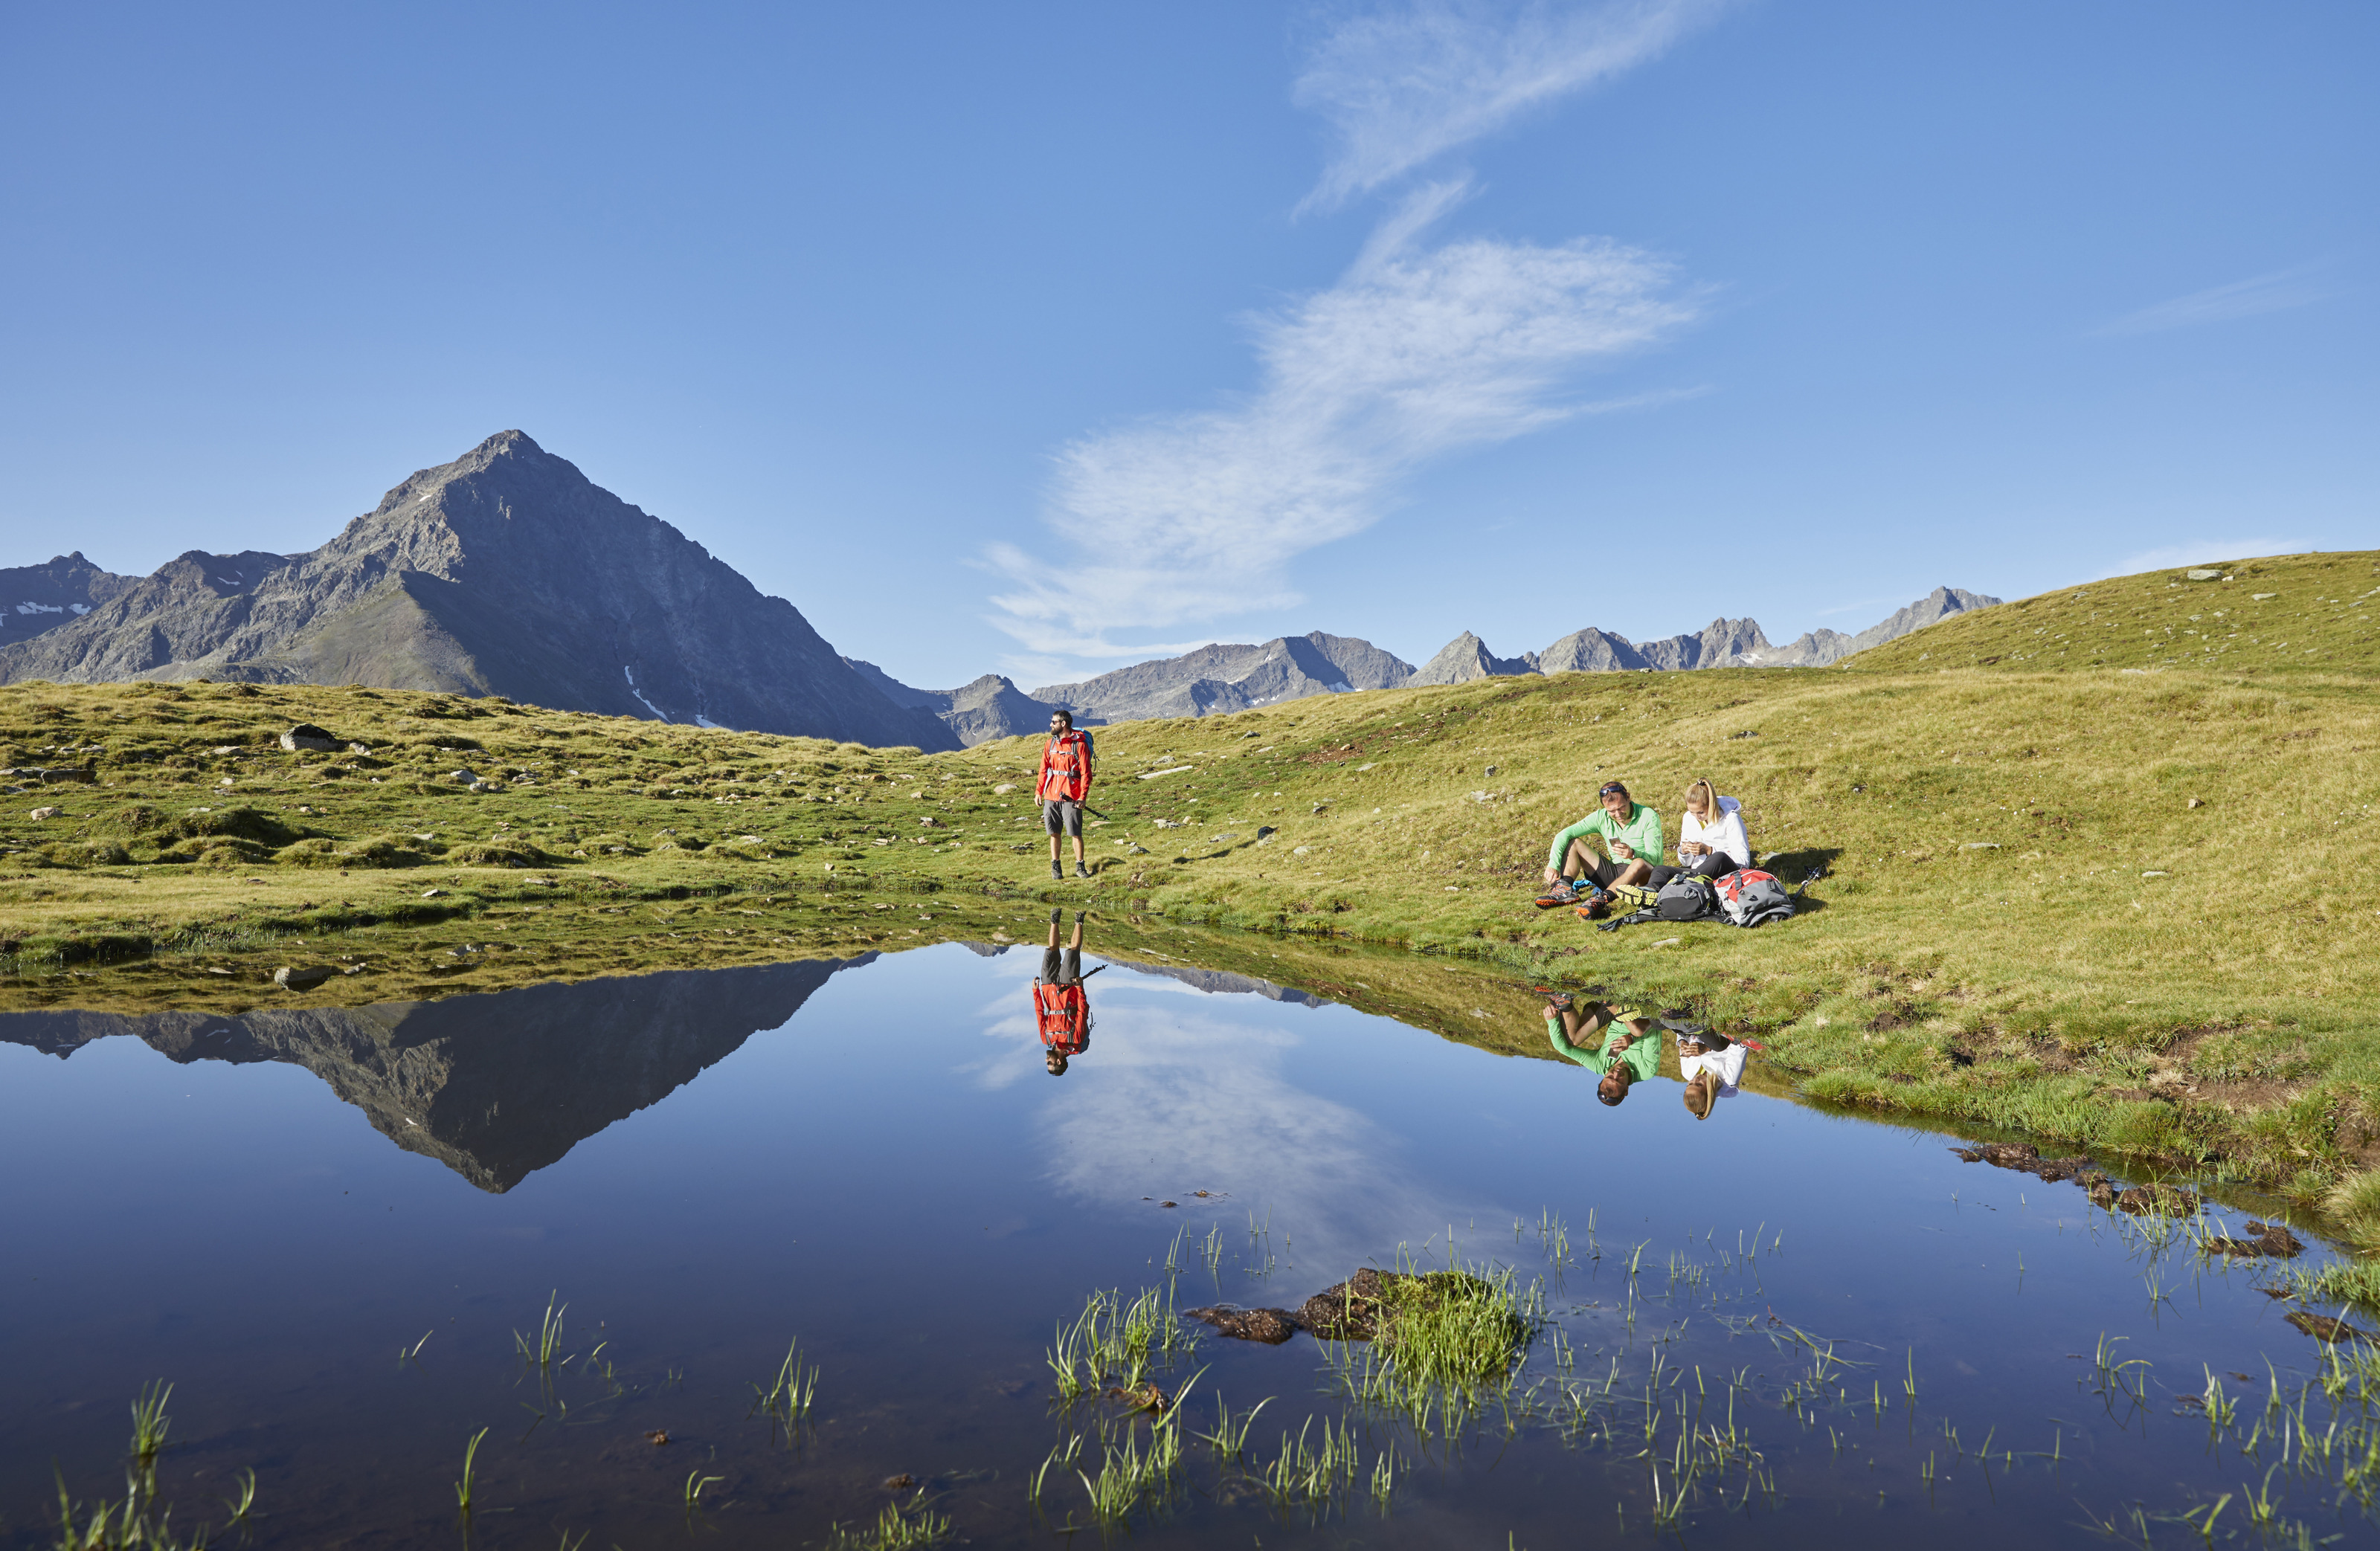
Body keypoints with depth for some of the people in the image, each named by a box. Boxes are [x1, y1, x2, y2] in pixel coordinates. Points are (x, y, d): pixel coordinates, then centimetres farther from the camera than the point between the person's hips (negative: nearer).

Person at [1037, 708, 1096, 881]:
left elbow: (1086, 773, -8)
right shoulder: (1050, 744, 11)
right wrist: (1038, 791, 7)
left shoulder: (1080, 744, -6)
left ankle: (1080, 867, 10)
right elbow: (1044, 769, 15)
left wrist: (1083, 796, -14)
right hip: (1050, 796, 5)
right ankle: (1055, 868, 17)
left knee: (1076, 833, -2)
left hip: (1070, 797, -5)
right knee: (1054, 833, 8)